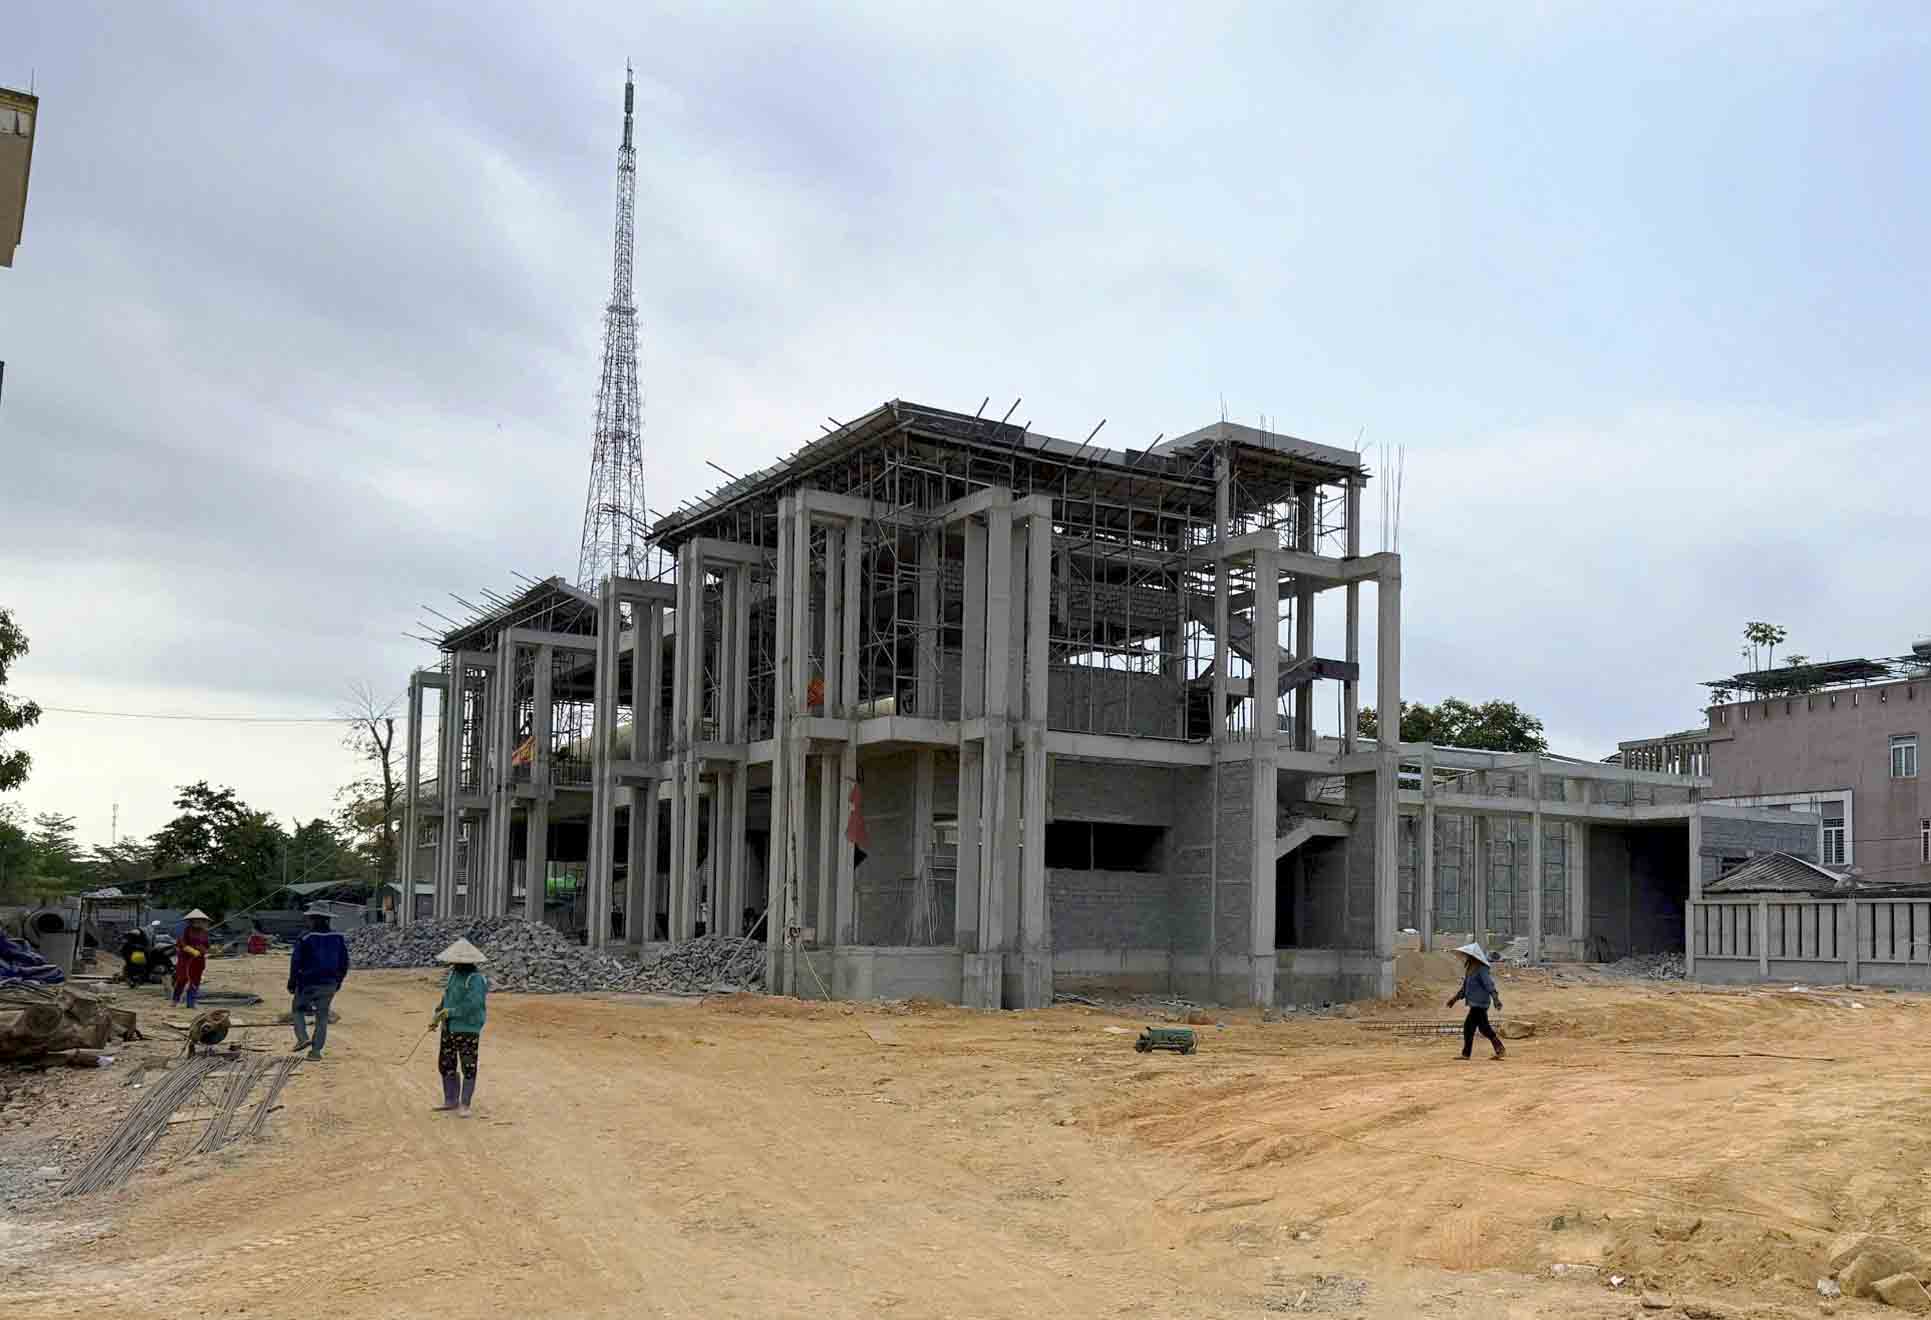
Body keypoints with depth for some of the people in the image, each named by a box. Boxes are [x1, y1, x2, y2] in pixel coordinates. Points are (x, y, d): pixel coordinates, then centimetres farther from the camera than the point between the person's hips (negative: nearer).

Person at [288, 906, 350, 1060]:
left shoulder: (305, 938, -11)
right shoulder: (337, 938, 2)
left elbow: (296, 962, -10)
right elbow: (344, 963, 7)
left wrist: (292, 983, 0)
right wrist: (338, 982, 18)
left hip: (308, 984, -3)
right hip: (329, 984, 3)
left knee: (297, 1009, 19)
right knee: (322, 1016, 12)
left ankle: (303, 1038, 0)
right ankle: (316, 1050, 7)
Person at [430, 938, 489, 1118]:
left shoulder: (476, 979, -18)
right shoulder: (455, 974, 8)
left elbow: (473, 1006, -26)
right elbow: (447, 998, 17)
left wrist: (450, 1012, -19)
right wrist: (437, 1016, 6)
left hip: (468, 1030, -8)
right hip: (450, 1028, 9)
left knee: (468, 1068, -1)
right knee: (446, 1065, 14)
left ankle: (465, 1105, 9)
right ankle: (451, 1101, 27)